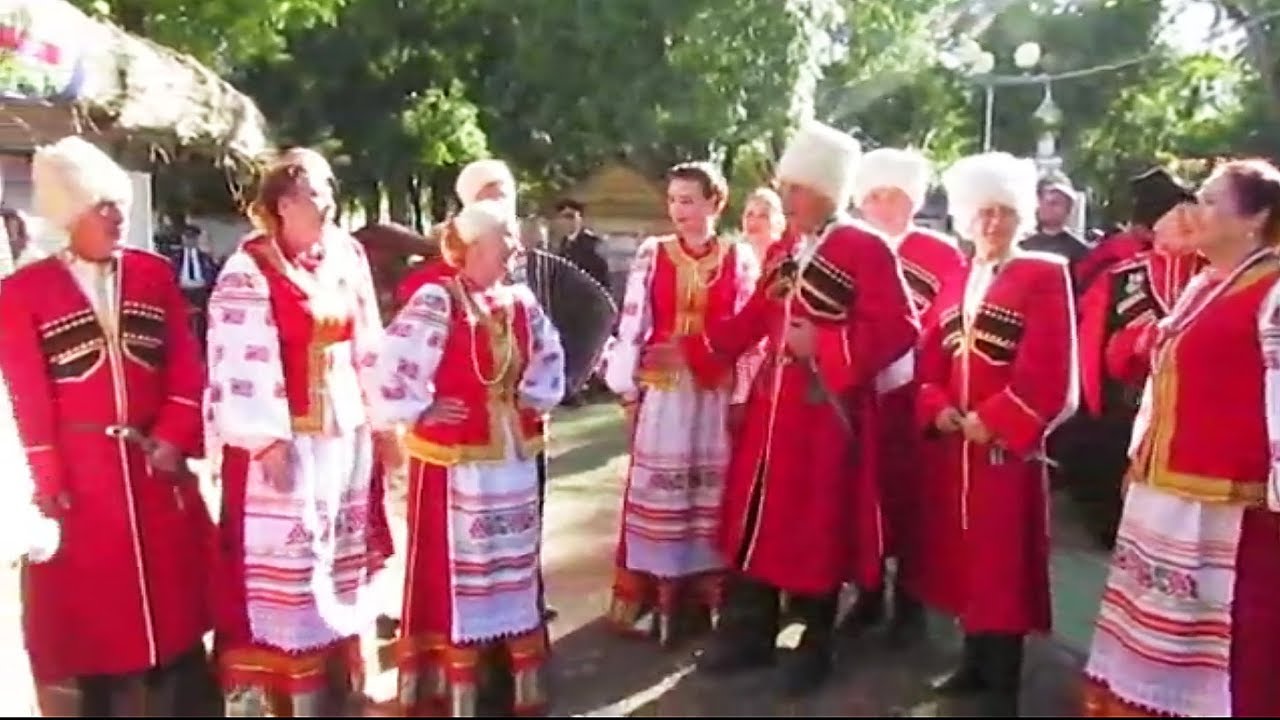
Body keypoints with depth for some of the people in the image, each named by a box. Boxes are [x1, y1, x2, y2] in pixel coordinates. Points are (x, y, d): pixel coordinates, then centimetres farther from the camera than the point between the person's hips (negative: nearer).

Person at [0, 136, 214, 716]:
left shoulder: (154, 274, 6)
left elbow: (187, 368, 2)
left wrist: (173, 440, -9)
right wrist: (48, 483, -8)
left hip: (157, 466, 3)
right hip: (80, 474, -2)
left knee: (175, 604, 10)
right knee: (88, 613, 7)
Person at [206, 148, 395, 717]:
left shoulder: (347, 258, 8)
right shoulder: (248, 272, -10)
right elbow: (239, 365, -15)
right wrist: (268, 442, -18)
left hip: (347, 436, 6)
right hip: (287, 442, -6)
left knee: (341, 557, 14)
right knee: (284, 562, 0)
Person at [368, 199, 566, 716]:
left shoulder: (520, 301, 6)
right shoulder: (436, 299, -16)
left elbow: (549, 356, 19)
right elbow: (393, 364, -22)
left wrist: (535, 401, 8)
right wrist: (419, 412, -13)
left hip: (513, 458, 7)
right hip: (454, 462, -7)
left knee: (514, 567, 16)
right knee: (453, 573, 5)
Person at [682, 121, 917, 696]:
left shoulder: (867, 249, -11)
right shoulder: (781, 250, 11)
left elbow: (898, 329, -16)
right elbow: (752, 320, 14)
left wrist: (822, 344, -21)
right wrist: (688, 349, 9)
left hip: (827, 410, -7)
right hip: (771, 404, 7)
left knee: (817, 527, 5)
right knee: (759, 518, 12)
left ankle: (815, 646, 24)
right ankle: (750, 634, 27)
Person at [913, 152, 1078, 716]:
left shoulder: (1045, 276, -3)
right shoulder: (954, 282, 15)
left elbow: (1047, 369, -13)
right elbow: (931, 358, 10)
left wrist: (992, 421, -17)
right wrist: (939, 410, -7)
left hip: (1009, 447, -6)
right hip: (952, 445, 6)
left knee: (1003, 563, -1)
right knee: (961, 554, 13)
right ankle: (975, 662, 29)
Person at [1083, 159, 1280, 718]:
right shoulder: (1199, 288, 15)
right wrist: (1139, 459, 20)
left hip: (1228, 514, -9)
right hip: (1162, 502, 9)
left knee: (1218, 658, 0)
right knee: (1156, 649, 18)